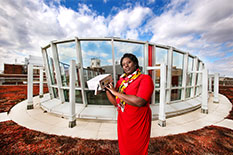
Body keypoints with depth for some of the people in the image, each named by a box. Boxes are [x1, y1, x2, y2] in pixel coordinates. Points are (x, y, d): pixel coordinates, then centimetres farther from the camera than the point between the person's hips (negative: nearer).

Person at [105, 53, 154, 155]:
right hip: (123, 123, 5)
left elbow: (139, 102, -29)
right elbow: (116, 103, 2)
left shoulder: (145, 78, -14)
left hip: (138, 124, -4)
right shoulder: (121, 80, 2)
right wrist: (106, 89, -9)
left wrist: (116, 92, -23)